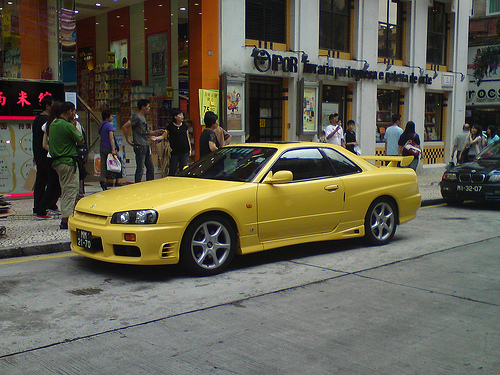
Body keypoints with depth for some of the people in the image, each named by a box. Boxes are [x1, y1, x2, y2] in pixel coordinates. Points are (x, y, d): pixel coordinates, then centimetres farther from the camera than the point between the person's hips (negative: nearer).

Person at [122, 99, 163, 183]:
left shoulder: (144, 118, 18)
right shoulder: (137, 117, -10)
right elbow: (124, 127, -16)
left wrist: (156, 132, 8)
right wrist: (128, 140, -13)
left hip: (146, 146, 9)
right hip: (140, 146, -9)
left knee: (151, 168, 12)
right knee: (140, 169, -5)